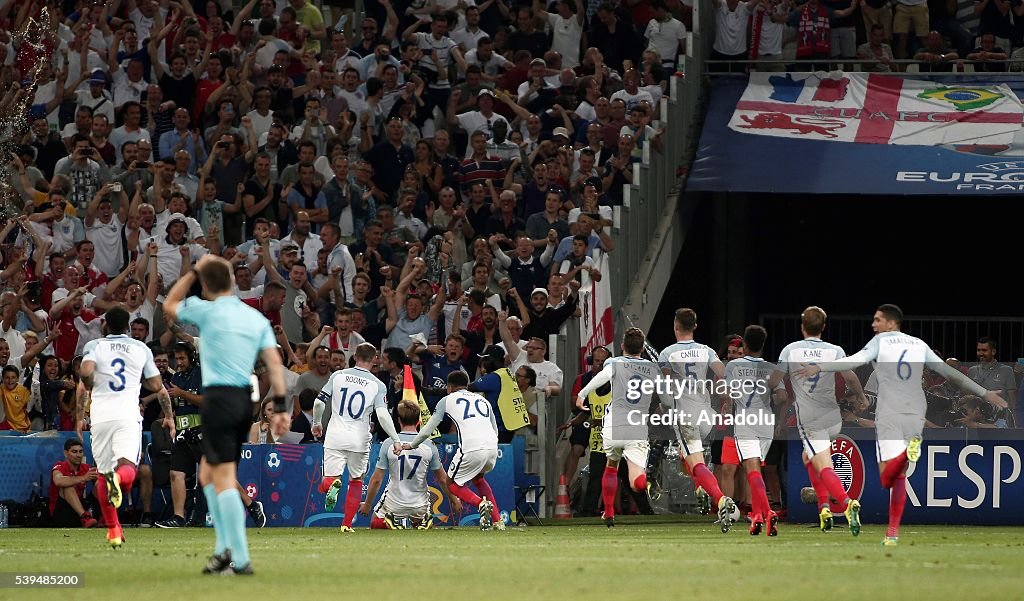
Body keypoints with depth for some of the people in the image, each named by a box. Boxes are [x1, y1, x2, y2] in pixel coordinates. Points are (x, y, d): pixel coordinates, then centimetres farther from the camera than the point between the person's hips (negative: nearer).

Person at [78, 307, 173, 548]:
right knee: (128, 467, -13)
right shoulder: (141, 349, 14)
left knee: (103, 474, 11)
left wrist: (81, 416, 2)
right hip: (128, 415, 0)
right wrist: (169, 416, 29)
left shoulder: (94, 346, 8)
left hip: (100, 416, 0)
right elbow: (158, 387, 15)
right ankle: (119, 478, -51)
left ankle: (113, 530, 11)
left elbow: (86, 373, -11)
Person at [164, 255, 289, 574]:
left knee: (223, 479, -9)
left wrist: (194, 271, 18)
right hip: (244, 400, 7)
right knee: (208, 473, 20)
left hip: (218, 398, -7)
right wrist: (280, 408, 3)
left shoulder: (207, 311, -4)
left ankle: (240, 558, -16)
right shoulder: (256, 318, 10)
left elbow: (169, 305, 15)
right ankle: (225, 548, 14)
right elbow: (274, 362, 3)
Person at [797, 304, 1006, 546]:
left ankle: (906, 452, -38)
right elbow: (949, 372, 19)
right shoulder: (919, 345, 17)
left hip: (889, 415, -5)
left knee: (887, 478, -8)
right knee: (898, 476, 13)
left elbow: (855, 360, -14)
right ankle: (893, 532, 9)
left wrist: (819, 367, -19)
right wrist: (984, 393, 26)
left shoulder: (881, 341, 3)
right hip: (915, 415, 5)